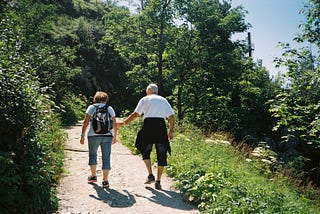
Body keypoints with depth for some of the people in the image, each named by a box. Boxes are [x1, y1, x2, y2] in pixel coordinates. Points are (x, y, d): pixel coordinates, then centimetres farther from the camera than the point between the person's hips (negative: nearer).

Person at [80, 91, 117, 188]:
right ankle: (105, 181, 0)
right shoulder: (110, 108, 13)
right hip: (107, 135, 1)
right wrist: (115, 136, 20)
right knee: (106, 157, 2)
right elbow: (114, 124, 10)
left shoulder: (91, 107, 8)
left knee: (92, 154, 19)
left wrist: (83, 135, 2)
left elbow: (86, 122, -1)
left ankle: (93, 176, 29)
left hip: (93, 135, -1)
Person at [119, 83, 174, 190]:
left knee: (145, 151, 17)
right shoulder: (164, 100, 19)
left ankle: (150, 175, 9)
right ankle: (158, 181, 8)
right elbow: (171, 117, 10)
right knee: (161, 155, 8)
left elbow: (135, 114, 4)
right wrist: (171, 131, 15)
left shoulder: (145, 99, 10)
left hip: (148, 125, -2)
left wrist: (124, 122, 14)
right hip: (161, 126, 2)